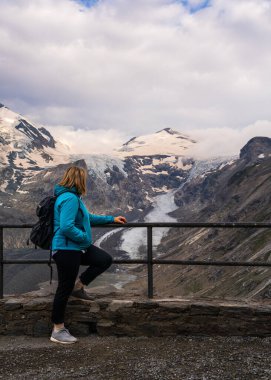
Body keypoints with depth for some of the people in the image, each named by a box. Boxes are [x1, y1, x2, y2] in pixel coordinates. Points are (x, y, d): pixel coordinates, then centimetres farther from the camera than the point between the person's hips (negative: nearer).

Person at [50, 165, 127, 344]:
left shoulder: (74, 198, 12)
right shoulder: (70, 199, -21)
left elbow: (88, 218, 25)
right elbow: (66, 227, -30)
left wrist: (112, 219, 27)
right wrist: (86, 237, -17)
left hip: (76, 248, 10)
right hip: (66, 249, -10)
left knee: (105, 259, 10)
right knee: (65, 289, -1)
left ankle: (78, 286, 18)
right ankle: (58, 330, 12)